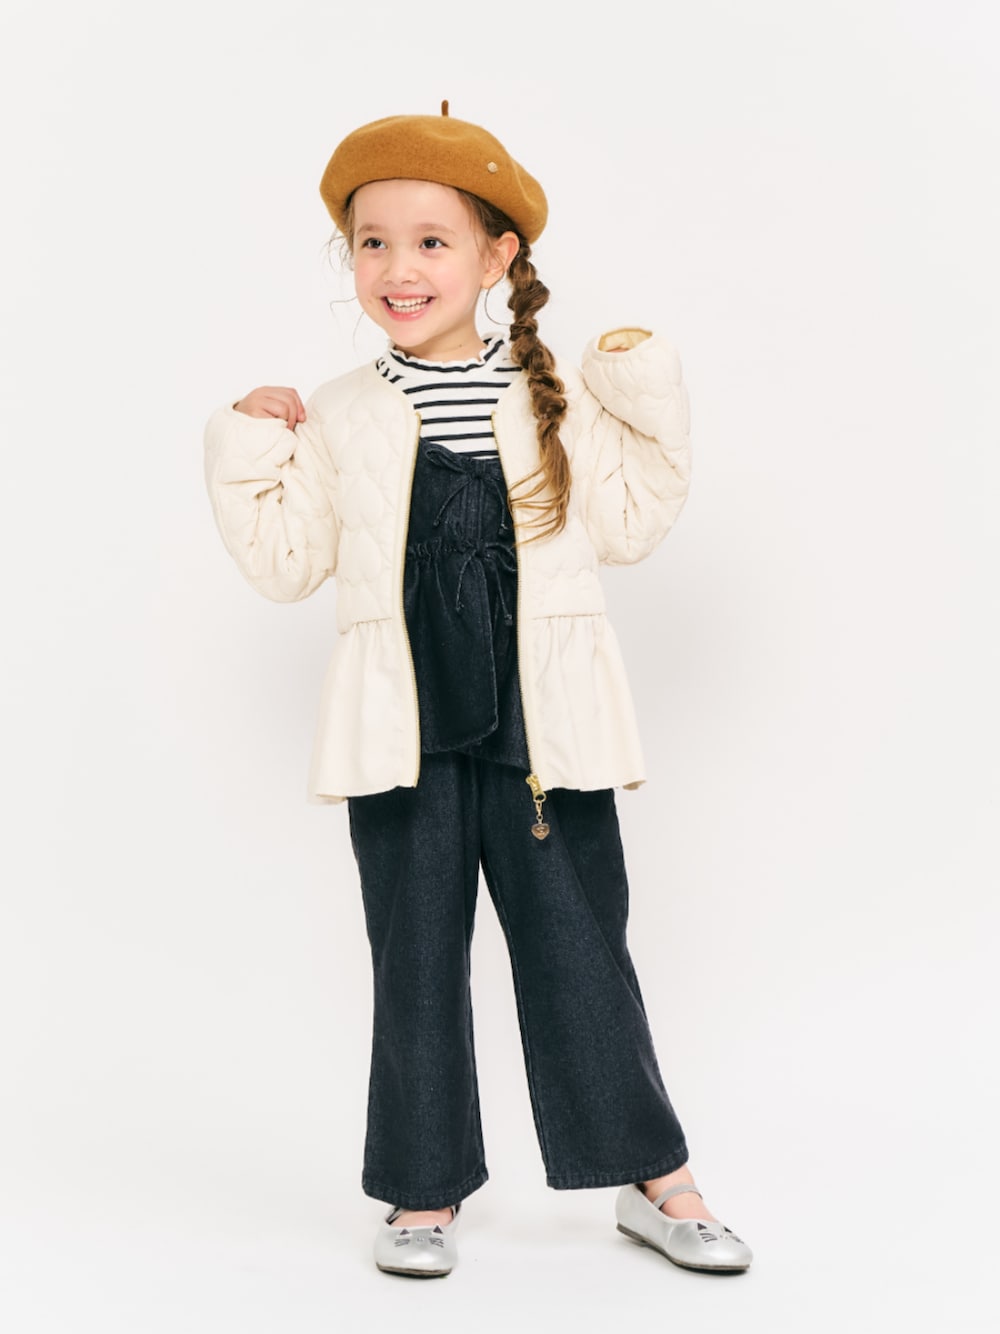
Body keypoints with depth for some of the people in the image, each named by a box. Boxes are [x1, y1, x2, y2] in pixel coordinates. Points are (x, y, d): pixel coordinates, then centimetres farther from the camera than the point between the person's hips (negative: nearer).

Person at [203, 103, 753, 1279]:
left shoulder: (559, 398, 4)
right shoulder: (335, 420, 5)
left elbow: (627, 526, 5)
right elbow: (285, 562, 7)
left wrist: (647, 402, -2)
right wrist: (247, 455, -2)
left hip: (542, 725, -1)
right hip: (403, 735, 1)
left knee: (578, 949, 6)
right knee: (415, 962, 9)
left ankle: (652, 1177, 21)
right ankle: (426, 1191, 23)